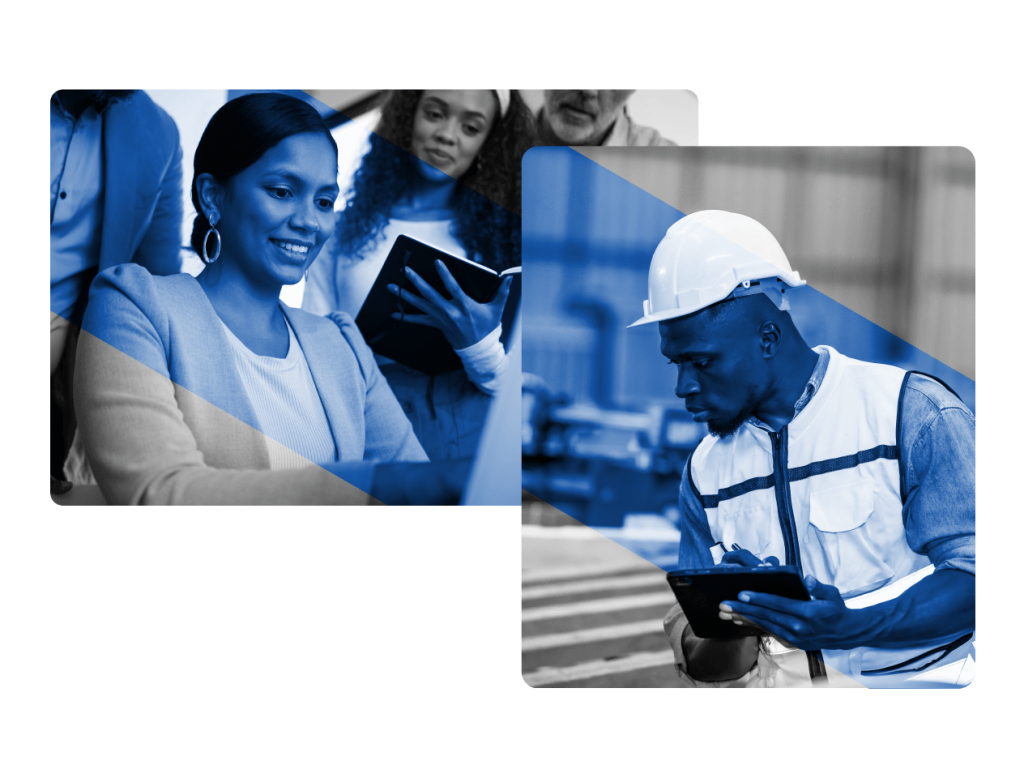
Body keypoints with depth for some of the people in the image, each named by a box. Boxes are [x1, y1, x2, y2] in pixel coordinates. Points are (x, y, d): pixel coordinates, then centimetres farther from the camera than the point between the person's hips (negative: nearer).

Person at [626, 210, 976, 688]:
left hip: (921, 679, -4)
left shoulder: (915, 415, -4)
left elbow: (972, 574, -11)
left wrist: (852, 626, -26)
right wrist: (733, 620, -12)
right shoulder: (706, 471, 11)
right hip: (782, 681, 4)